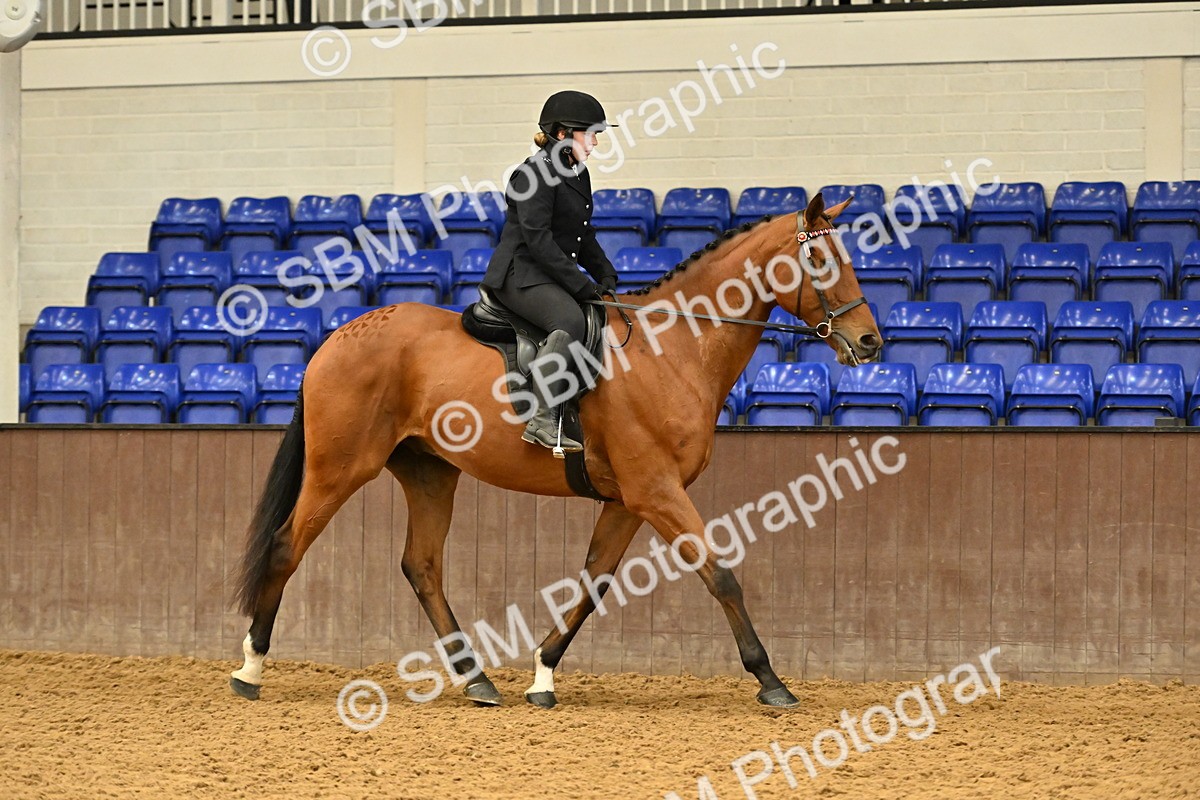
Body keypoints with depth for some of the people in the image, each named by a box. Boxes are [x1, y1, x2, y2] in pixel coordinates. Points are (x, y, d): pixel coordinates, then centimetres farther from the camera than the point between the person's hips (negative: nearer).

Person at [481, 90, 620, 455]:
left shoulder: (577, 174, 19)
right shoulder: (537, 173, -12)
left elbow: (584, 238, 26)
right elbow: (537, 238, -20)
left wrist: (606, 277, 10)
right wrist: (582, 286, -20)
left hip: (554, 276, 11)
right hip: (521, 275, -11)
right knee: (569, 319, -35)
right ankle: (542, 421, -45)